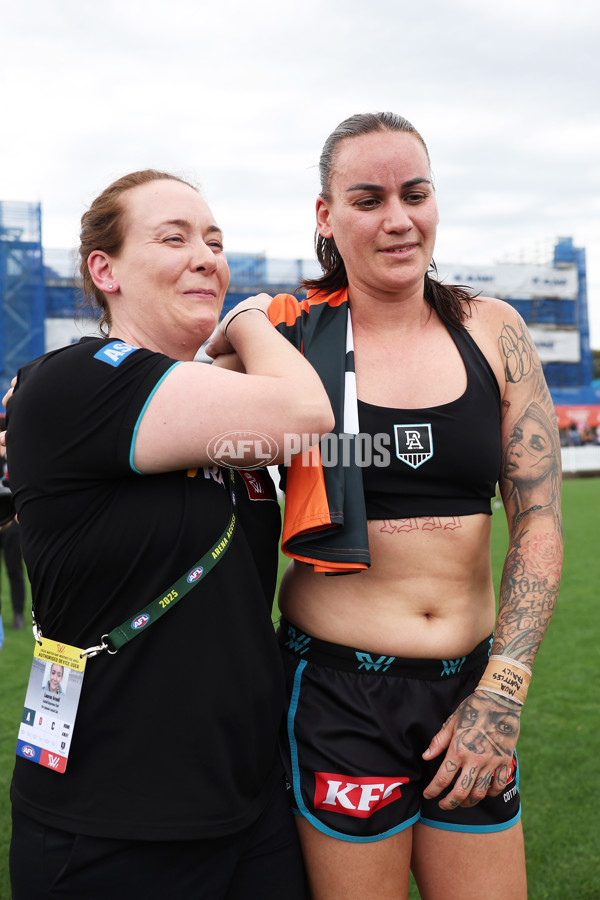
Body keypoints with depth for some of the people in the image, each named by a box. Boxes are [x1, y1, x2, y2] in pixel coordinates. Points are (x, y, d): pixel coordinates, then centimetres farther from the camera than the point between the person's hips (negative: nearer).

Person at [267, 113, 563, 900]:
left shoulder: (492, 332, 1)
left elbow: (539, 521, 0)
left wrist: (502, 690, -6)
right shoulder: (290, 336, -5)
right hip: (337, 686, -2)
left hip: (472, 681, 3)